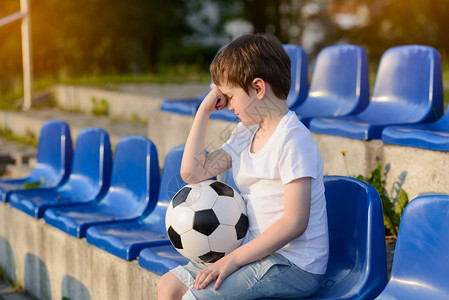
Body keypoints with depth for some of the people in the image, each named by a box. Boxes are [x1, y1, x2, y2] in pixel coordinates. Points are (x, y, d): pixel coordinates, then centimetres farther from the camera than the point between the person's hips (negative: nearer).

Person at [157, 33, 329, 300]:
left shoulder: (293, 140, -19)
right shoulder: (245, 133, 9)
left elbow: (294, 222, -24)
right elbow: (192, 172, 9)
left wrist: (233, 259, -22)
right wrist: (204, 110, 5)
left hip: (295, 267, -9)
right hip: (262, 253, 9)